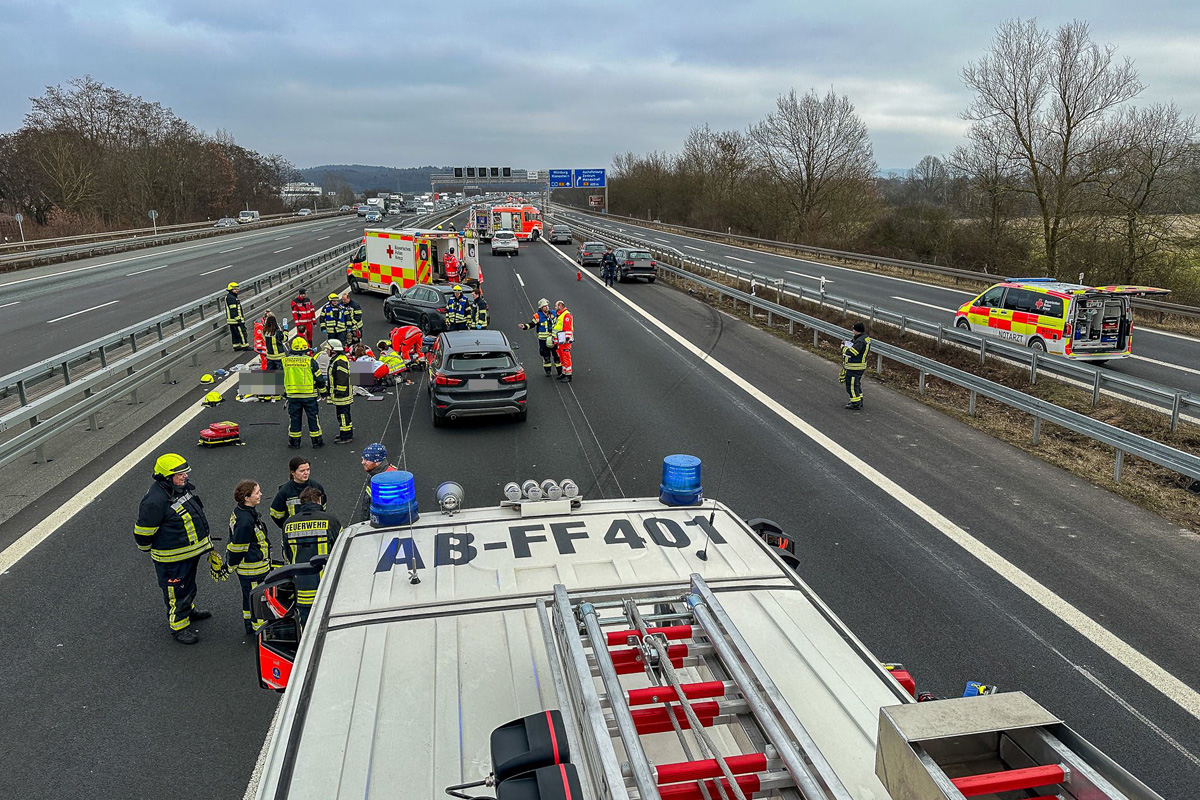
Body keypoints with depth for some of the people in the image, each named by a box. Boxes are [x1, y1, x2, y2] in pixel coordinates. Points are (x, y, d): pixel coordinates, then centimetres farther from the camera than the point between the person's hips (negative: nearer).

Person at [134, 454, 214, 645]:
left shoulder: (183, 487, -1)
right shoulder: (155, 501, -30)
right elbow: (143, 531, -20)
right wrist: (147, 550, -2)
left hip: (191, 551, 9)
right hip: (172, 558, -9)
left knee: (188, 584, 29)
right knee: (177, 591, 7)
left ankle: (188, 609, 51)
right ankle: (178, 626, 23)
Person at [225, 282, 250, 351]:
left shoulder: (228, 297, 19)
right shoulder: (231, 298, -16)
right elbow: (233, 310, -22)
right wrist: (238, 319, -22)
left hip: (231, 320, 11)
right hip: (235, 319, -11)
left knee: (234, 333, 13)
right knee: (242, 332, -8)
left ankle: (236, 346, 18)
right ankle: (245, 346, -7)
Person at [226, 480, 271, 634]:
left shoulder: (240, 511, 2)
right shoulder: (245, 520, -31)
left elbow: (236, 543, 15)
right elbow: (238, 547, -23)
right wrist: (230, 566, -9)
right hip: (252, 569, -10)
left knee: (249, 595, 25)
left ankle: (250, 624, 41)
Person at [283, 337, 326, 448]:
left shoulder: (286, 361, 0)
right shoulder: (310, 361, -10)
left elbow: (285, 378, 11)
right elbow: (319, 378, -6)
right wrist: (321, 385, 13)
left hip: (292, 394, 3)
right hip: (309, 394, -3)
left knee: (294, 418, 12)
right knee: (313, 417, 8)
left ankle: (294, 441, 19)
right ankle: (317, 441, 14)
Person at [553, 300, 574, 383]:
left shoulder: (566, 315, -12)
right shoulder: (558, 315, 20)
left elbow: (568, 328, -19)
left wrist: (567, 338, -23)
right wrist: (555, 341, 28)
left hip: (564, 341, -10)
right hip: (559, 341, 10)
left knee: (566, 358, -9)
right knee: (562, 358, 14)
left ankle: (568, 376, -8)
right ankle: (563, 373, 21)